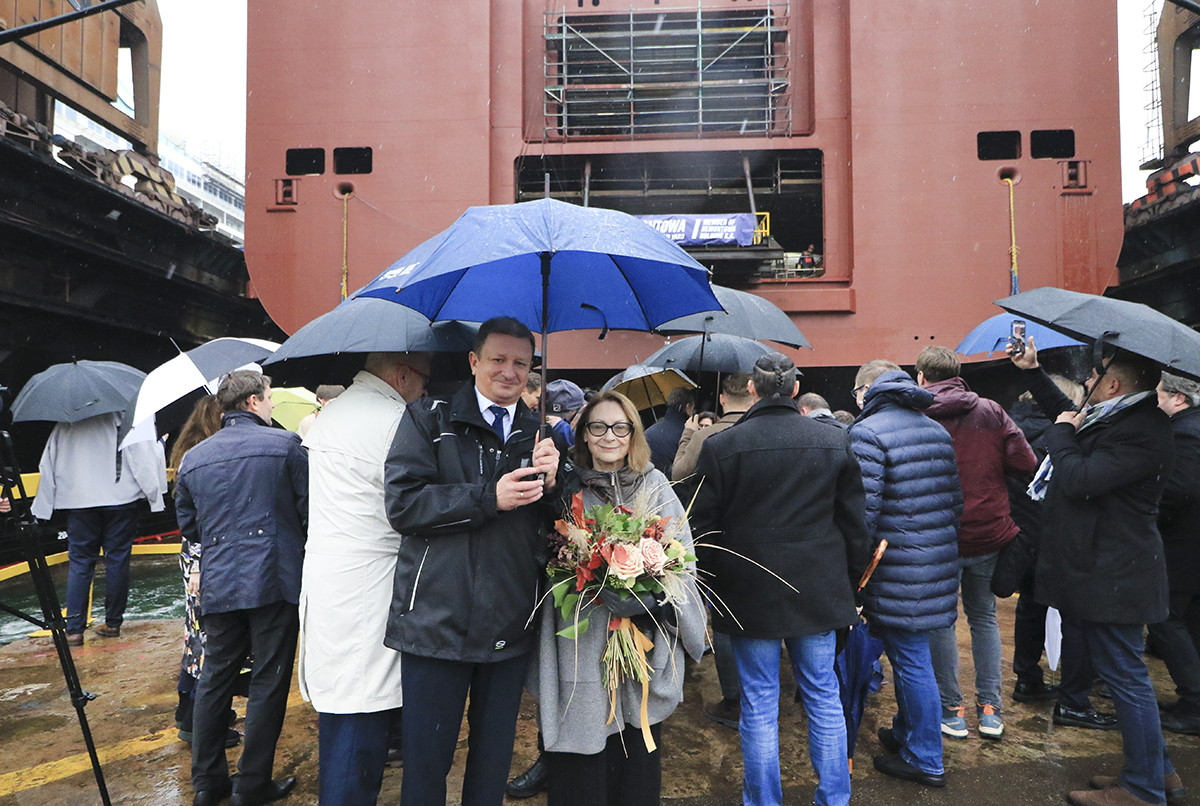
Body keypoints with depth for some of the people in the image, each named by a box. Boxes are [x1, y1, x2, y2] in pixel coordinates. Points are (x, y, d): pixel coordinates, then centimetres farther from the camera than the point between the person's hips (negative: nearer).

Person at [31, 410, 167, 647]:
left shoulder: (63, 427, 8)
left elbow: (48, 465, 13)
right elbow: (146, 458, -7)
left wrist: (42, 507, 21)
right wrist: (155, 494, -2)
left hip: (78, 502, 2)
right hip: (120, 501, -2)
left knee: (79, 564, 7)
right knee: (117, 561, 5)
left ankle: (74, 630, 4)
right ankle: (113, 623, 12)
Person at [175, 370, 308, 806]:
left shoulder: (193, 458, 9)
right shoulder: (285, 444, -6)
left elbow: (187, 523, 17)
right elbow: (309, 508, -6)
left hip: (217, 585, 5)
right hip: (274, 580, -5)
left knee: (215, 679, 17)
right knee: (268, 681, 6)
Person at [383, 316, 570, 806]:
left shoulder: (541, 435, 9)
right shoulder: (429, 420, -1)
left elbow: (560, 525, 9)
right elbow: (402, 504, -13)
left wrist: (551, 482, -11)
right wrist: (489, 497, -19)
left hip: (511, 628, 3)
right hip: (437, 619, -3)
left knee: (494, 756, 20)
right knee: (426, 757, 11)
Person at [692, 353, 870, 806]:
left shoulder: (721, 446, -10)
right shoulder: (835, 442, -1)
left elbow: (703, 528, -6)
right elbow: (854, 522, 4)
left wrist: (708, 584, 8)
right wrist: (850, 582, 15)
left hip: (750, 596, -2)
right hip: (819, 591, 3)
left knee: (759, 705, 9)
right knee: (824, 698, 17)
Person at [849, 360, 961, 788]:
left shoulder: (867, 432, -15)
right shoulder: (937, 430, 11)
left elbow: (862, 511, -21)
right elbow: (955, 498, 15)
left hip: (899, 570, -8)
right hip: (940, 562, 8)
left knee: (911, 660, 4)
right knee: (906, 653, 21)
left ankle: (924, 760, 18)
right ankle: (906, 732, 37)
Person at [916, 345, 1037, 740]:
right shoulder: (992, 412, 0)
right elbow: (1026, 464, -3)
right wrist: (987, 469, 14)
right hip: (989, 534, 3)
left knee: (941, 622, 10)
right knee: (984, 617, 18)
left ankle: (952, 709, 17)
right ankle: (989, 709, 21)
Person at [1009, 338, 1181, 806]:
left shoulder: (1142, 435, -23)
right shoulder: (1114, 418, 9)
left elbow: (1079, 479, -30)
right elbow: (1066, 413, 28)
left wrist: (1061, 433, -13)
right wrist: (1033, 372, 23)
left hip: (1114, 575, -11)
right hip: (1104, 569, 11)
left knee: (1124, 676, 2)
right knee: (1122, 673, 20)